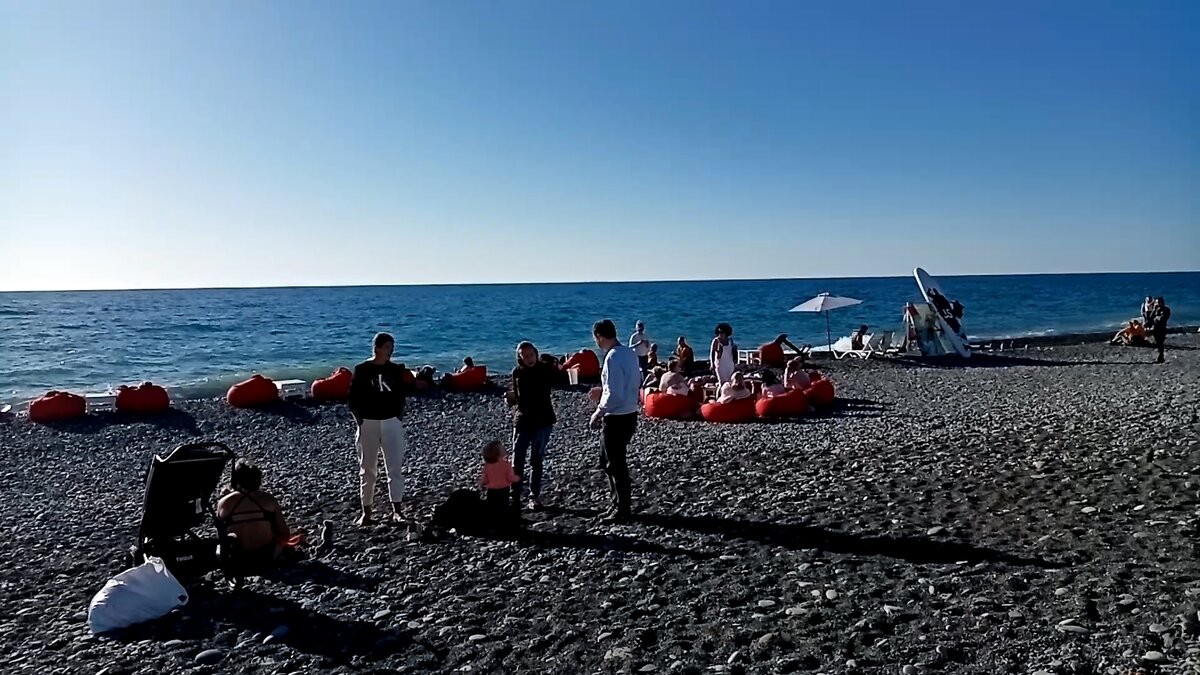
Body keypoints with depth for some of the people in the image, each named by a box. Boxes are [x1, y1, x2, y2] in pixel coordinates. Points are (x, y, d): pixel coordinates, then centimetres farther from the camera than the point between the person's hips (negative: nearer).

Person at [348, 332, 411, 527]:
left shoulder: (396, 370, 4)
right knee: (368, 469, 7)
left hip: (392, 422, 2)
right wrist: (360, 421, -8)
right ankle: (366, 511, 16)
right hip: (368, 423, -2)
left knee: (395, 467, -4)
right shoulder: (362, 370, -4)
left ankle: (397, 510, -2)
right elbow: (353, 399, -1)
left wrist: (400, 418, 2)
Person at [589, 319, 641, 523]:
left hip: (616, 419, -9)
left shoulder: (613, 357, -21)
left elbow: (615, 395, -25)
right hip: (629, 415, 9)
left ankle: (623, 511, 16)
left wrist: (598, 412, -12)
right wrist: (604, 390, 19)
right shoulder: (629, 353, 7)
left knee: (616, 466, 4)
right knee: (608, 462, 21)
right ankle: (619, 504, 30)